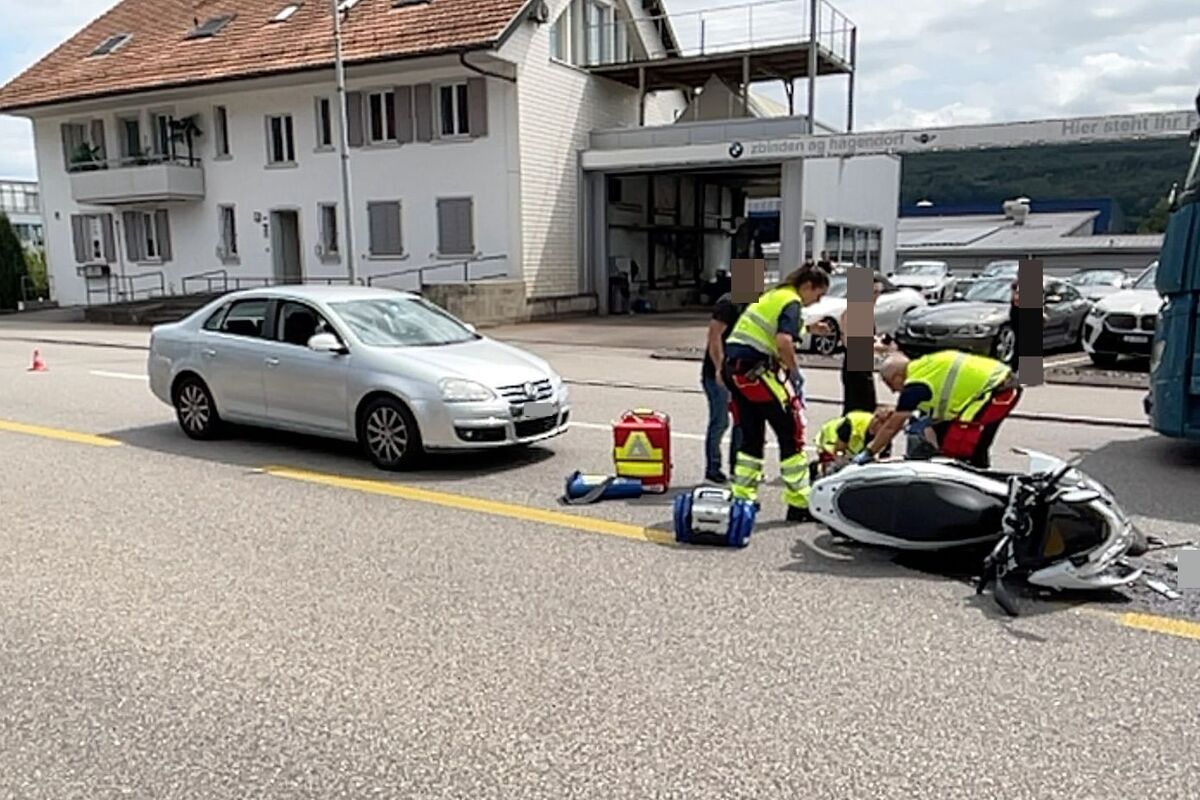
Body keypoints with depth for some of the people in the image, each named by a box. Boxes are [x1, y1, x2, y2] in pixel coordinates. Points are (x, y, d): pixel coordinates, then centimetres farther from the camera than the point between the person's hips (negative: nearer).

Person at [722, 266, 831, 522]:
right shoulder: (792, 302, -6)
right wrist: (794, 371, -8)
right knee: (791, 434, 0)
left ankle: (742, 497, 15)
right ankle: (799, 505, 3)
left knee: (751, 436, 16)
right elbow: (784, 341, -23)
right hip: (756, 369, -9)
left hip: (734, 364, 9)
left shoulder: (772, 295, 22)